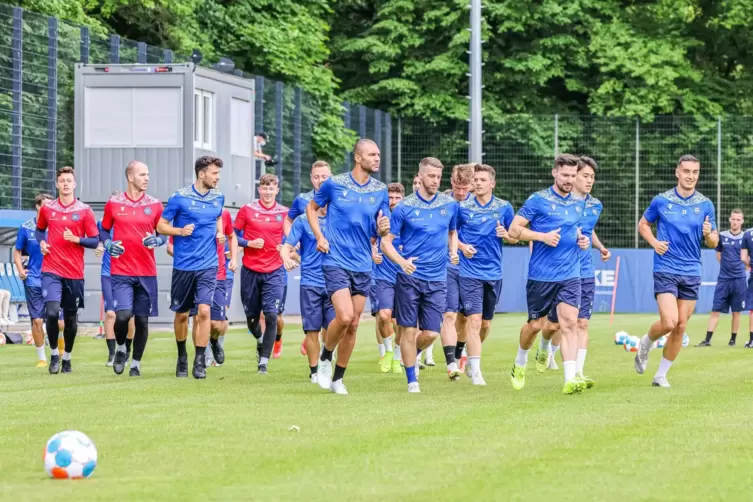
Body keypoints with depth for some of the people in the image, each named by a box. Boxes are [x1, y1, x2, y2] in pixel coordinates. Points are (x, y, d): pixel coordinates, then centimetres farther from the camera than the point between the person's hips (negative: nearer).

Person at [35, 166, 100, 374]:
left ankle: (67, 357, 25)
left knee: (70, 318, 8)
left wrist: (76, 239, -16)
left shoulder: (84, 211, 0)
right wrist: (41, 242, 2)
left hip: (74, 272, 0)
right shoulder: (47, 209, 5)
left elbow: (94, 241, 1)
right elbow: (40, 230, 23)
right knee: (52, 312, -17)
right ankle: (54, 353, 2)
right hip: (51, 270, 0)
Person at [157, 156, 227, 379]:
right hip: (183, 265, -1)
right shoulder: (180, 197, -7)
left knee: (204, 311, -13)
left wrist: (219, 232, 7)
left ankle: (200, 362, -7)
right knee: (181, 314, 9)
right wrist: (180, 231, -19)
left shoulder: (218, 198, 5)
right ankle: (182, 357, 30)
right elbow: (161, 226, -2)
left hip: (208, 265, 2)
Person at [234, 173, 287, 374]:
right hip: (251, 271, 1)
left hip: (274, 272, -1)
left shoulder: (284, 213, 3)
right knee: (252, 317, 10)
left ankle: (264, 362, -9)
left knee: (271, 316, -14)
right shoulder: (247, 210, 0)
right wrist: (249, 243, -13)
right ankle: (260, 342, 43)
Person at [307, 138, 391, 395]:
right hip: (336, 261, -4)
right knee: (344, 316, -19)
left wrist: (383, 228, -13)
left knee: (353, 325, 6)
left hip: (363, 266, 4)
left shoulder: (381, 191, 5)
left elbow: (382, 229, 12)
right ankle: (325, 357, 8)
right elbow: (312, 208, 12)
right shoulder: (334, 184, -4)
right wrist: (319, 237, -1)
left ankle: (338, 378, 20)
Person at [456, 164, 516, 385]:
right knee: (474, 320, -13)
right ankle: (475, 371, -12)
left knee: (486, 324, 12)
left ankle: (472, 356, 37)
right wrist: (462, 246, -10)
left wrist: (505, 234, -12)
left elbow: (514, 237, 10)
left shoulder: (504, 207, 4)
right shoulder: (462, 206, -1)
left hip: (494, 273, 3)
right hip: (470, 272, -3)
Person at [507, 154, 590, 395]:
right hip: (541, 274, -3)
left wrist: (582, 239, 6)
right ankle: (520, 363, 37)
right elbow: (514, 229, -5)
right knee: (536, 324, 8)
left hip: (570, 275, 3)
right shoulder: (538, 200, -6)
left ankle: (570, 379, -19)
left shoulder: (579, 203, 10)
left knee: (569, 323, -12)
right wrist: (543, 236, -17)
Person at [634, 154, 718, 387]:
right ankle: (645, 343, 16)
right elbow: (643, 224, 13)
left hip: (692, 273, 3)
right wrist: (654, 242, -6)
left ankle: (661, 375, 16)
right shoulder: (661, 201, -2)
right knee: (669, 322, -16)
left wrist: (708, 235, -20)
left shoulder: (705, 205, 2)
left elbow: (713, 243, 4)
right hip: (665, 270, -3)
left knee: (681, 327, 3)